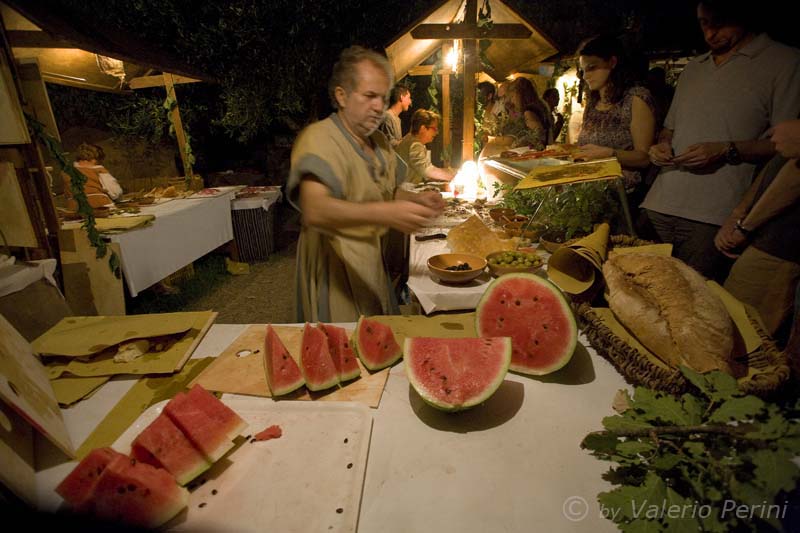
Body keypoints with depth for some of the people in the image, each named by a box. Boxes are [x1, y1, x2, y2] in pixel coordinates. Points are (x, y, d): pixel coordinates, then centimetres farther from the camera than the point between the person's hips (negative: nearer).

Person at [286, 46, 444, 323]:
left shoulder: (379, 141, 11)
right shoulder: (318, 139, -17)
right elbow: (315, 210, -33)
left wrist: (417, 199, 0)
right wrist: (384, 214, -46)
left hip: (372, 262, 8)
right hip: (333, 268, -7)